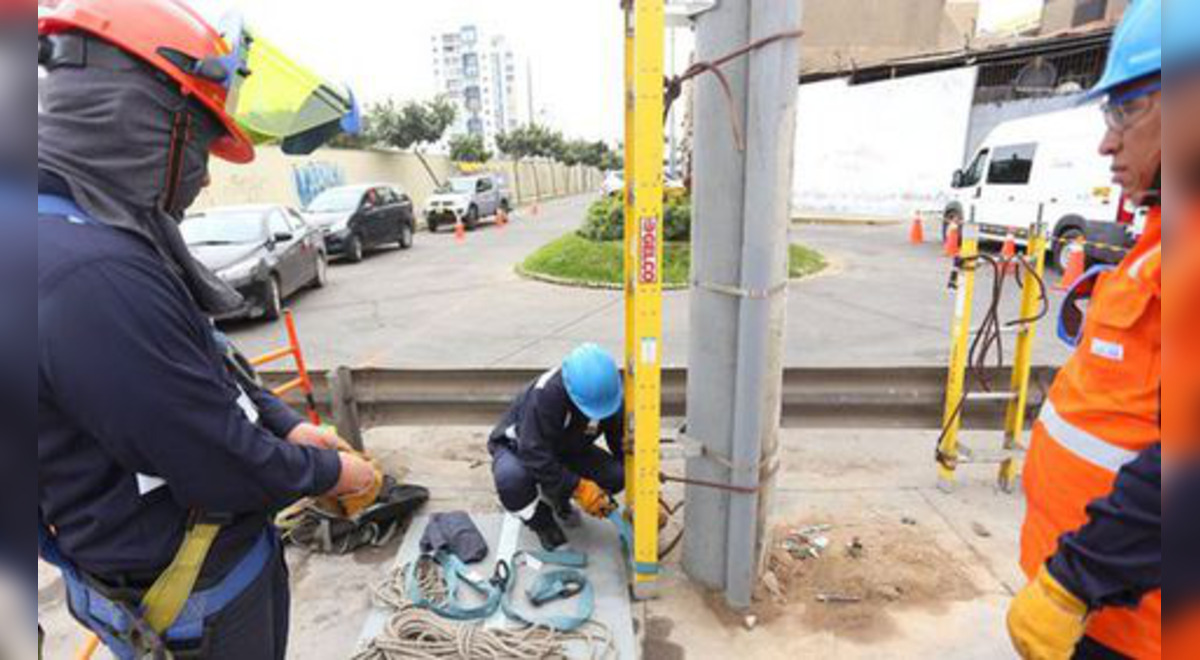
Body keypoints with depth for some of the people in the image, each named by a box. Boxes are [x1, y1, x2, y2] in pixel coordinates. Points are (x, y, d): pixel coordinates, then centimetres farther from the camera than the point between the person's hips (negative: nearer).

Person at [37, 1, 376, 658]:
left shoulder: (89, 237, 2)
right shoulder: (94, 276, -33)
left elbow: (204, 369, 10)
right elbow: (225, 469, -28)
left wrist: (285, 425, 3)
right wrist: (331, 472, -12)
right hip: (193, 600, -8)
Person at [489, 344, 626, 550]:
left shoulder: (611, 395, -20)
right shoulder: (545, 395, -38)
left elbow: (625, 445, -10)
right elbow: (534, 453, -38)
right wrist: (578, 487, -38)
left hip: (567, 448, 5)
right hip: (521, 447, -4)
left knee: (618, 475, -20)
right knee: (511, 478, -40)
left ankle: (557, 500, 8)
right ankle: (541, 522, -6)